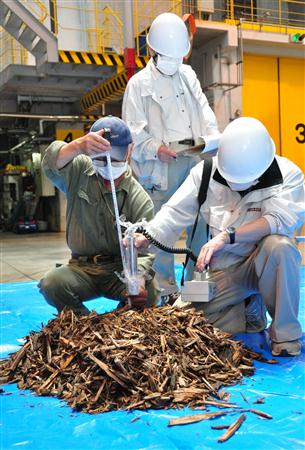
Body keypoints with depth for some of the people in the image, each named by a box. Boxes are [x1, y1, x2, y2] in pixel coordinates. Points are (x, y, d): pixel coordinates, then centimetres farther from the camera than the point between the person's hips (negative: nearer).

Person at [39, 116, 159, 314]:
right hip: (82, 267, 1)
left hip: (122, 268, 0)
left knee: (147, 294, -28)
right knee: (51, 284, -27)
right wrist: (78, 146, -47)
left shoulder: (140, 199, -5)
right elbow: (52, 164, -23)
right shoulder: (79, 172, 0)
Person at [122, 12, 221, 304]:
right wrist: (156, 149, -16)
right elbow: (133, 129, -1)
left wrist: (213, 137, -1)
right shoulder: (139, 83, 5)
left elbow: (205, 112, 17)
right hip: (162, 164, -4)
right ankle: (165, 289, 9)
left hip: (195, 159, 4)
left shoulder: (188, 75, 19)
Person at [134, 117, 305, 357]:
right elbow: (175, 213, -9)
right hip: (223, 268, 2)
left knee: (280, 245, -36)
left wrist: (227, 236, -38)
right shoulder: (205, 171, -9)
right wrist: (145, 236, -28)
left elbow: (281, 219, -29)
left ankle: (286, 334, -16)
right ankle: (248, 311, 15)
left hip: (265, 262, -2)